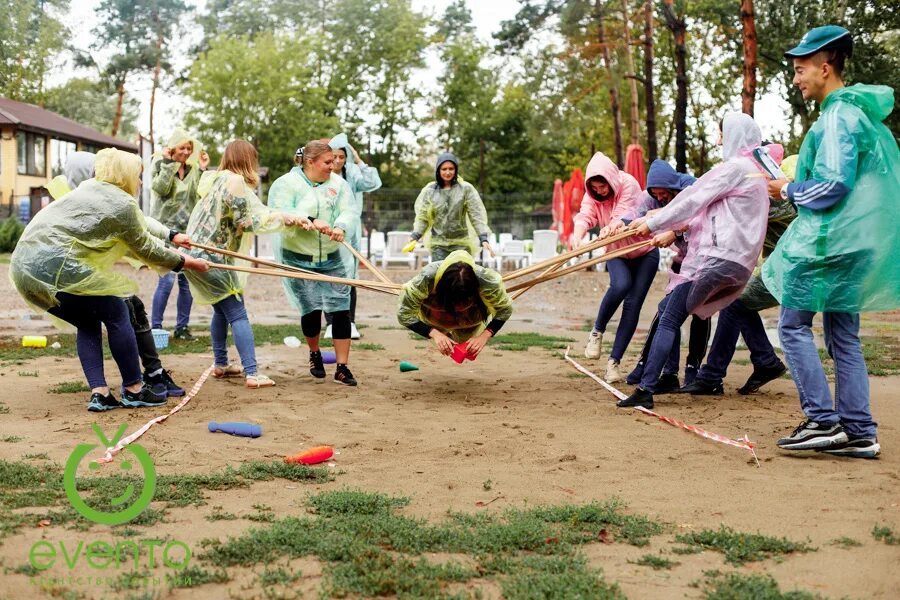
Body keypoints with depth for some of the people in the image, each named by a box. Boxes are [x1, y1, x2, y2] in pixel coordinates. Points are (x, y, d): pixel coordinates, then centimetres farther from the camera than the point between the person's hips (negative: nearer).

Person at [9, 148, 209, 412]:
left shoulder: (90, 187, 21)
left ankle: (99, 394, 10)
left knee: (88, 323, 18)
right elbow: (145, 249, 5)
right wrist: (184, 262, 18)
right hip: (56, 268, -9)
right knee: (116, 314, 5)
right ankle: (133, 390, 11)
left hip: (25, 266, 9)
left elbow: (138, 223, 34)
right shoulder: (123, 204, -6)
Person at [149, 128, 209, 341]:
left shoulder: (193, 168, 12)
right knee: (167, 280, -11)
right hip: (166, 228, -5)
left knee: (187, 281, 5)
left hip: (188, 230, 5)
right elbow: (161, 188, -15)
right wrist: (168, 163, -13)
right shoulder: (160, 164, 1)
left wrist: (203, 169, -2)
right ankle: (156, 327, -1)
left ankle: (182, 327, 14)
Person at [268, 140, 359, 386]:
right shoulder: (286, 184, -7)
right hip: (298, 260, -3)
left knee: (341, 310, -4)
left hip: (332, 259, 3)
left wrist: (341, 227, -31)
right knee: (311, 309, -2)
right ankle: (314, 353, 29)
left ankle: (342, 367, 3)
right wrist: (311, 221, -31)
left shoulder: (338, 183, 3)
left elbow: (349, 211, -9)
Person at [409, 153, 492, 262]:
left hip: (461, 244, -1)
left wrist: (483, 238, -12)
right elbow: (422, 217, 6)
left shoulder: (466, 189, 0)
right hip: (438, 244, 1)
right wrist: (414, 236, -8)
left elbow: (476, 215, -2)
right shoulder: (429, 191, 5)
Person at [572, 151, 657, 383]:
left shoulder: (628, 184, -20)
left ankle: (614, 361, -3)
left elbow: (624, 216, -33)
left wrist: (610, 228, -56)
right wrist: (578, 234, -50)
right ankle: (597, 332, -9)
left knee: (633, 304, -9)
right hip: (616, 253, 2)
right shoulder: (591, 195, -9)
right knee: (620, 285, -30)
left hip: (645, 252, -2)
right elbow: (585, 216, -26)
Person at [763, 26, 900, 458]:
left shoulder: (838, 116, -14)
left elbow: (832, 185, -21)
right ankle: (859, 433, 11)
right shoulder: (861, 112, 17)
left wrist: (788, 191, -5)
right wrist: (796, 190, 16)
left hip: (827, 240, -10)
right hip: (852, 243, 10)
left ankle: (823, 421, -4)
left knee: (794, 325, -2)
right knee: (844, 336, 10)